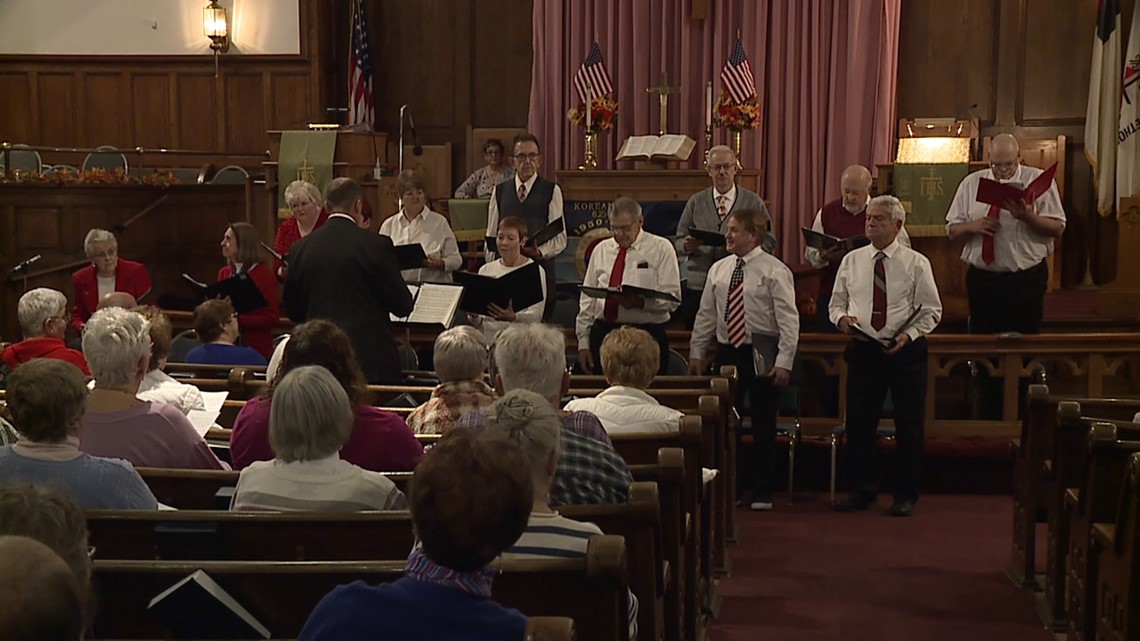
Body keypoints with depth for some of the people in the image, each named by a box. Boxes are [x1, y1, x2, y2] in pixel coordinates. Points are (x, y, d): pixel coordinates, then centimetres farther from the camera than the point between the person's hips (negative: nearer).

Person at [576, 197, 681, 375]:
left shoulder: (661, 248, 3)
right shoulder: (601, 250, 14)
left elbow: (672, 298, -6)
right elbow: (587, 298, 14)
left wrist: (641, 302, -23)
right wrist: (583, 341, 8)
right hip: (603, 332, 3)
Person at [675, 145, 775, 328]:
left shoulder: (752, 202, 9)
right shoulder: (696, 202, 13)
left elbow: (768, 241, 5)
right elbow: (679, 242, 13)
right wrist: (687, 246, -10)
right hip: (698, 285, 1)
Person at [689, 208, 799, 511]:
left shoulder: (774, 270, -8)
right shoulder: (719, 269, 7)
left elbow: (788, 319, -11)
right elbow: (706, 314, 12)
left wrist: (784, 362, -16)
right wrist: (697, 352, 9)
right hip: (727, 352, 4)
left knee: (763, 425, 5)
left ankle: (762, 492, 15)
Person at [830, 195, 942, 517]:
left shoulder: (916, 263, -1)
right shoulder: (851, 261, 7)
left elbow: (931, 310, -2)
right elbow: (837, 302, 13)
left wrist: (909, 334, -17)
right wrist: (842, 317, -10)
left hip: (905, 351, -2)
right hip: (863, 350, 3)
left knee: (909, 427, 3)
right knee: (858, 424, 6)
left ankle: (906, 495, 14)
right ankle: (861, 491, 19)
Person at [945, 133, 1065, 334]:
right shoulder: (971, 183, 8)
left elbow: (1057, 228, -5)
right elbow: (952, 231, 9)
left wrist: (1027, 217, -21)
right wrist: (972, 226, -12)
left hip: (1027, 279, -2)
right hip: (982, 278, 2)